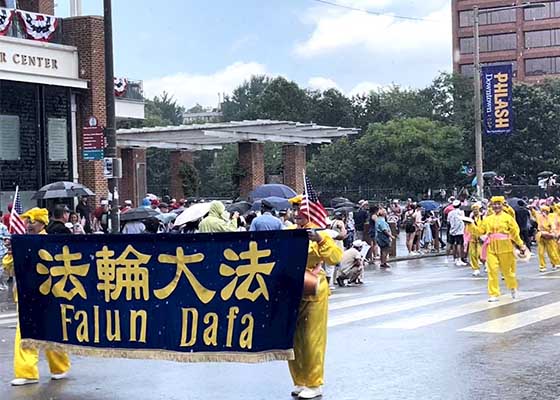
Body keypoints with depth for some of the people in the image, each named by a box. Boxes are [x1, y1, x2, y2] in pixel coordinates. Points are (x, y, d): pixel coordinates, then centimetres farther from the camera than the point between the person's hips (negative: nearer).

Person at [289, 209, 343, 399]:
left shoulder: (319, 233, -6)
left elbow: (335, 258, -19)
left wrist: (320, 240, -29)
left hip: (313, 293, -5)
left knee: (312, 340, -1)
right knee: (292, 339, 9)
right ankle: (299, 382, 21)